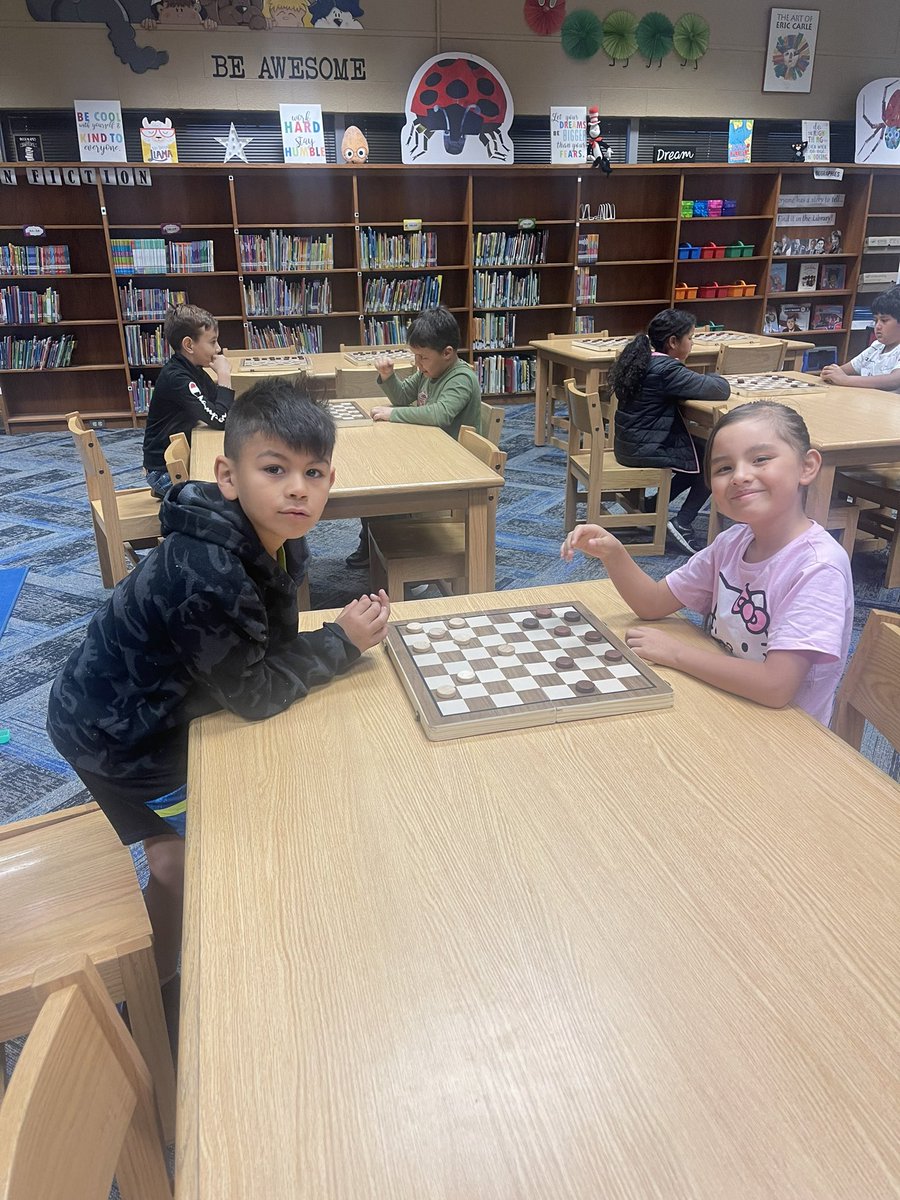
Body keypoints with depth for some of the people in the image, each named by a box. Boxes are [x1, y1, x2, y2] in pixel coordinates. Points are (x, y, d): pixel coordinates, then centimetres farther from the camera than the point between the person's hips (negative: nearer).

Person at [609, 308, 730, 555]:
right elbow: (721, 389, -20)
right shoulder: (666, 369, -20)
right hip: (646, 450, -9)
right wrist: (714, 378, 3)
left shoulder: (643, 359, 8)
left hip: (630, 445, 9)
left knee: (701, 453, 23)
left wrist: (704, 380, 6)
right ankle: (682, 523, 5)